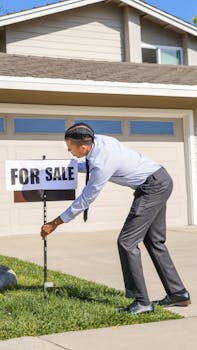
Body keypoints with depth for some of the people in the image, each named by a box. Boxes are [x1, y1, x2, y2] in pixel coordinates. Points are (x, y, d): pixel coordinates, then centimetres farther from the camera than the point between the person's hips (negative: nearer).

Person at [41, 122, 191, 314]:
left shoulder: (102, 165, -28)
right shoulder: (98, 140, -3)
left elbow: (84, 200, -19)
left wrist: (54, 223, -11)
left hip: (153, 187, -10)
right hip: (161, 180, 10)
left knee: (127, 242, -10)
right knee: (154, 241, 16)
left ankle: (142, 302, -6)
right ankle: (178, 293, 23)